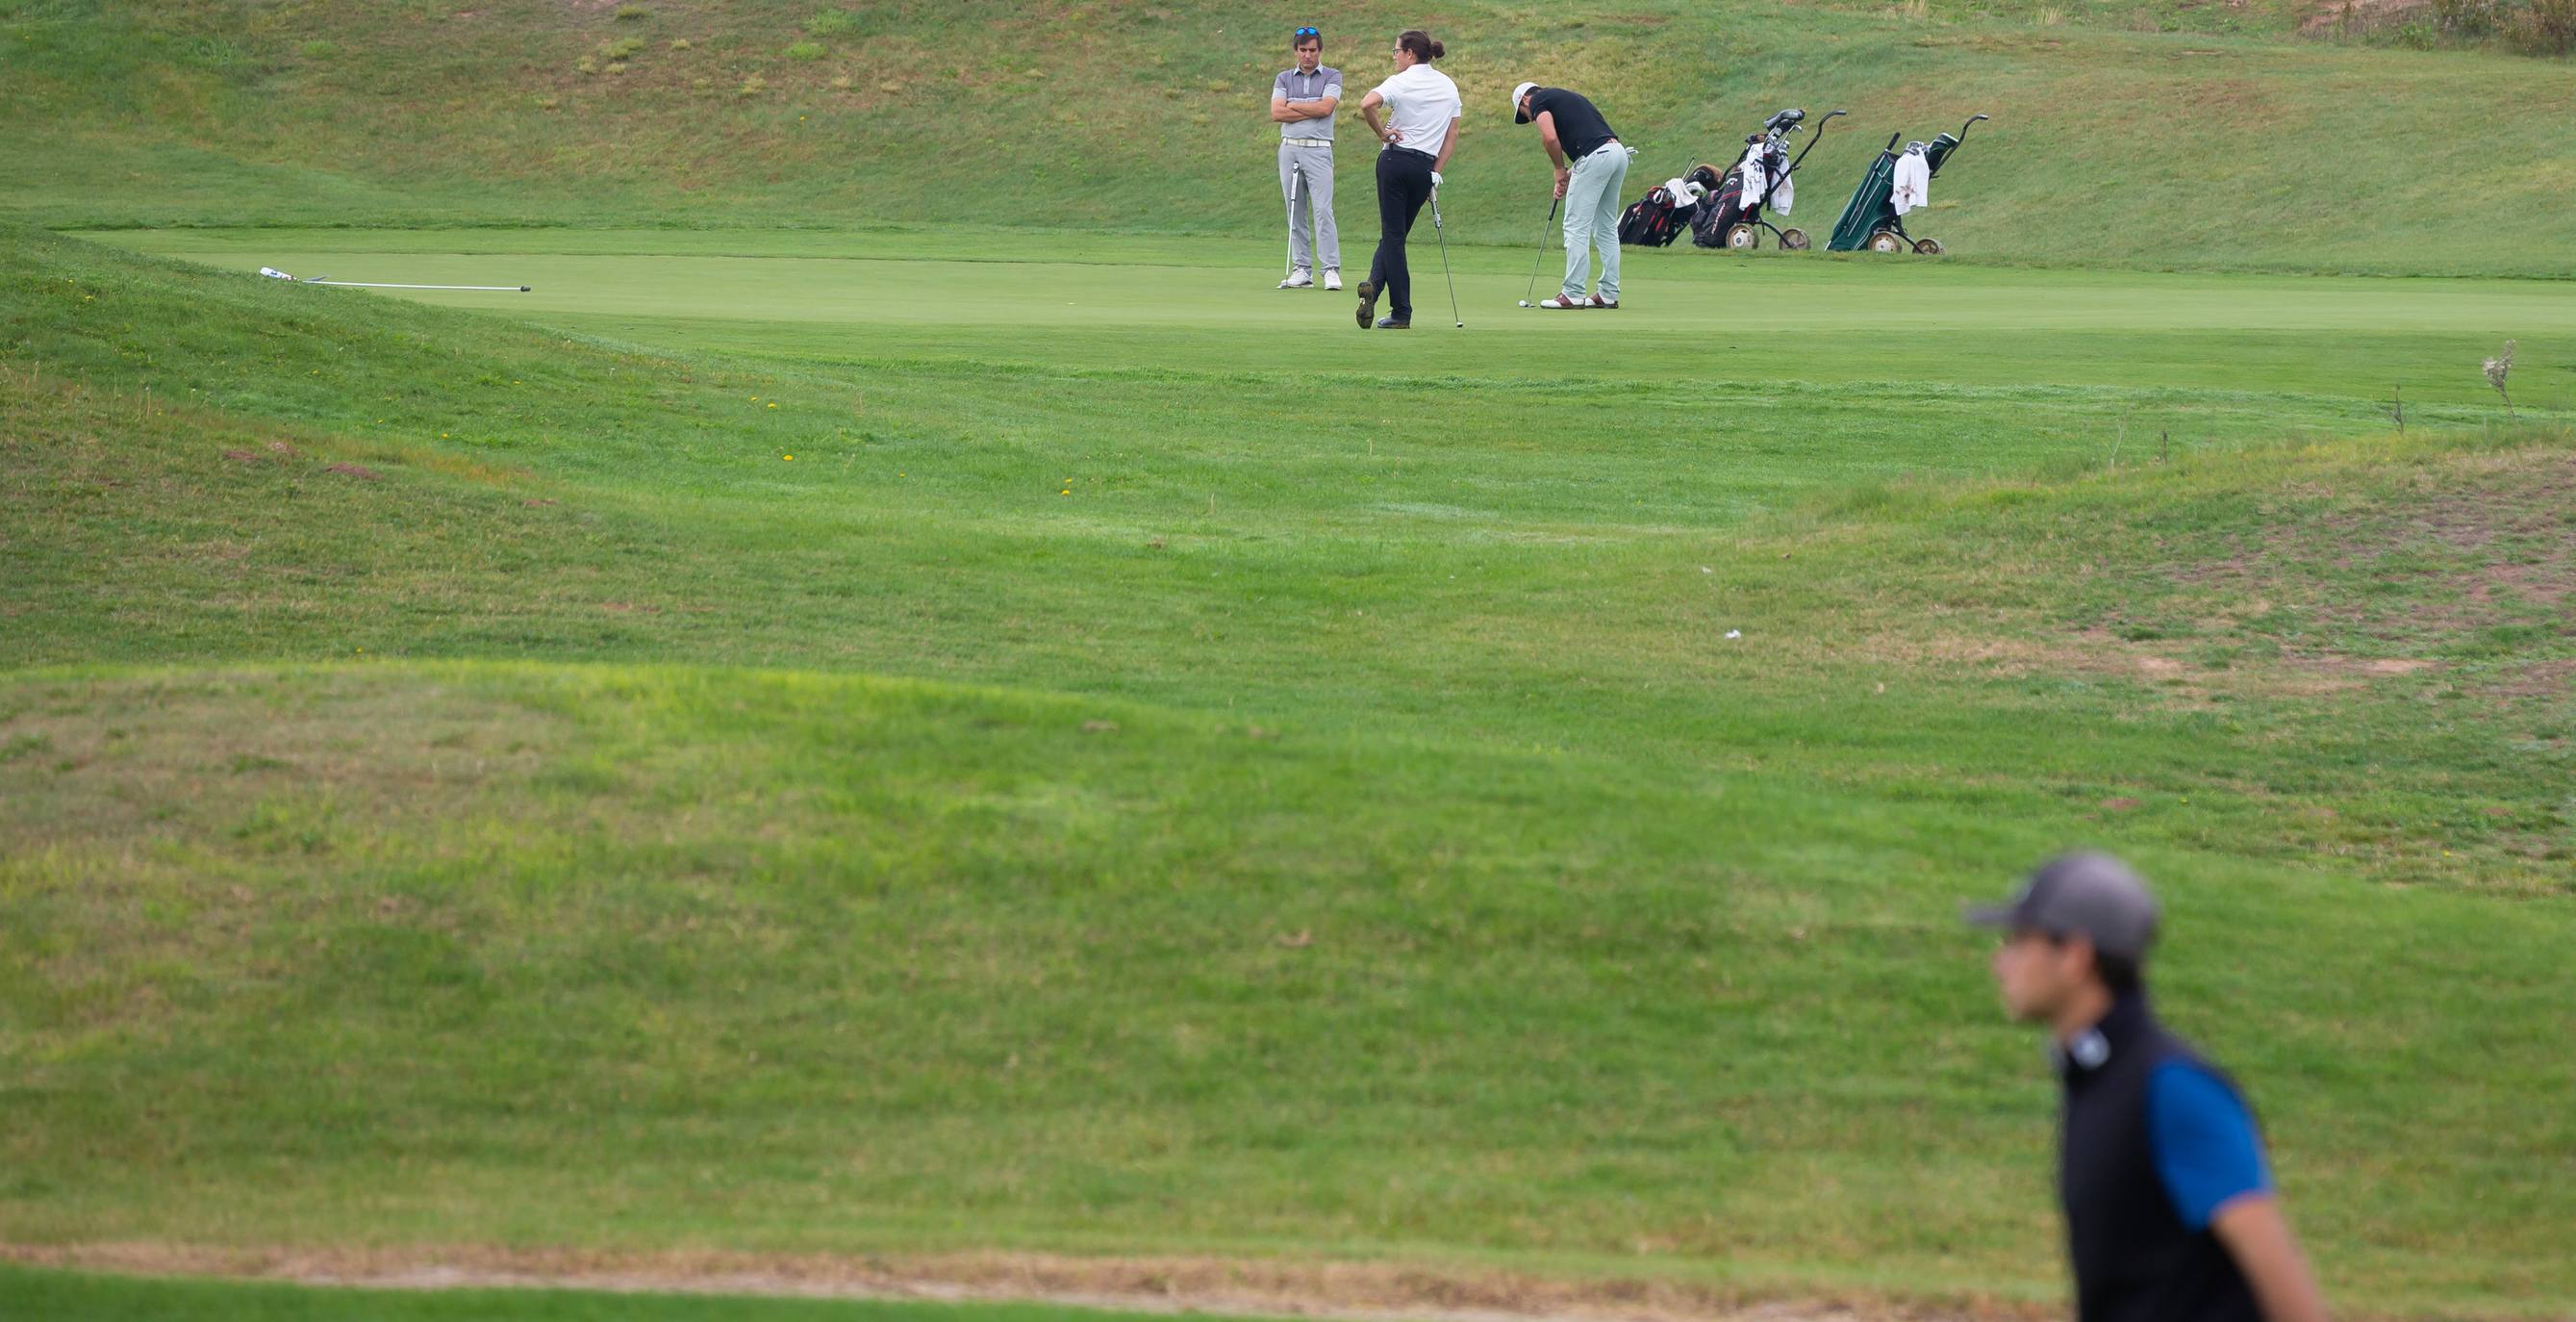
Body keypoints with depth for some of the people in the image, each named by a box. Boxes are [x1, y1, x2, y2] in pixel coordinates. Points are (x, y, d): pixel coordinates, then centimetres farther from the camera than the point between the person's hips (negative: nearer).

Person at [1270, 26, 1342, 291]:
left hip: (1318, 150, -3)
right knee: (1295, 213, 3)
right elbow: (1277, 113, -3)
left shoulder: (1332, 77, 5)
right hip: (1289, 148, 3)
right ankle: (1302, 270, 6)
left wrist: (1293, 105, -3)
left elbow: (1326, 107, -12)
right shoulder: (1284, 78, 12)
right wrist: (1312, 111, -7)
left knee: (1323, 210, -12)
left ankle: (1331, 270, -13)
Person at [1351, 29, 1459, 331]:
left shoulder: (1401, 82, -8)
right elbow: (1452, 135, 9)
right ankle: (1375, 284, -7)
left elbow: (1367, 104, -27)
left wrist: (1381, 133, -11)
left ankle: (1401, 313, -8)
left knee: (1393, 235, 2)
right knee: (1395, 234, 12)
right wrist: (1437, 172, 8)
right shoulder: (1449, 87, 10)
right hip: (1425, 165, 4)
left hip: (1395, 160, -4)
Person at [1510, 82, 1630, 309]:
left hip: (1595, 157, -8)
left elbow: (1550, 138, -12)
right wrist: (1568, 178, 22)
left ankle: (1572, 293, -1)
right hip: (1618, 153, 8)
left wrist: (1560, 169, 5)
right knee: (1606, 228, 15)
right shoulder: (1570, 97, 31)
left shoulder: (1538, 101, 5)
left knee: (1577, 228, -2)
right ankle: (1608, 294, 16)